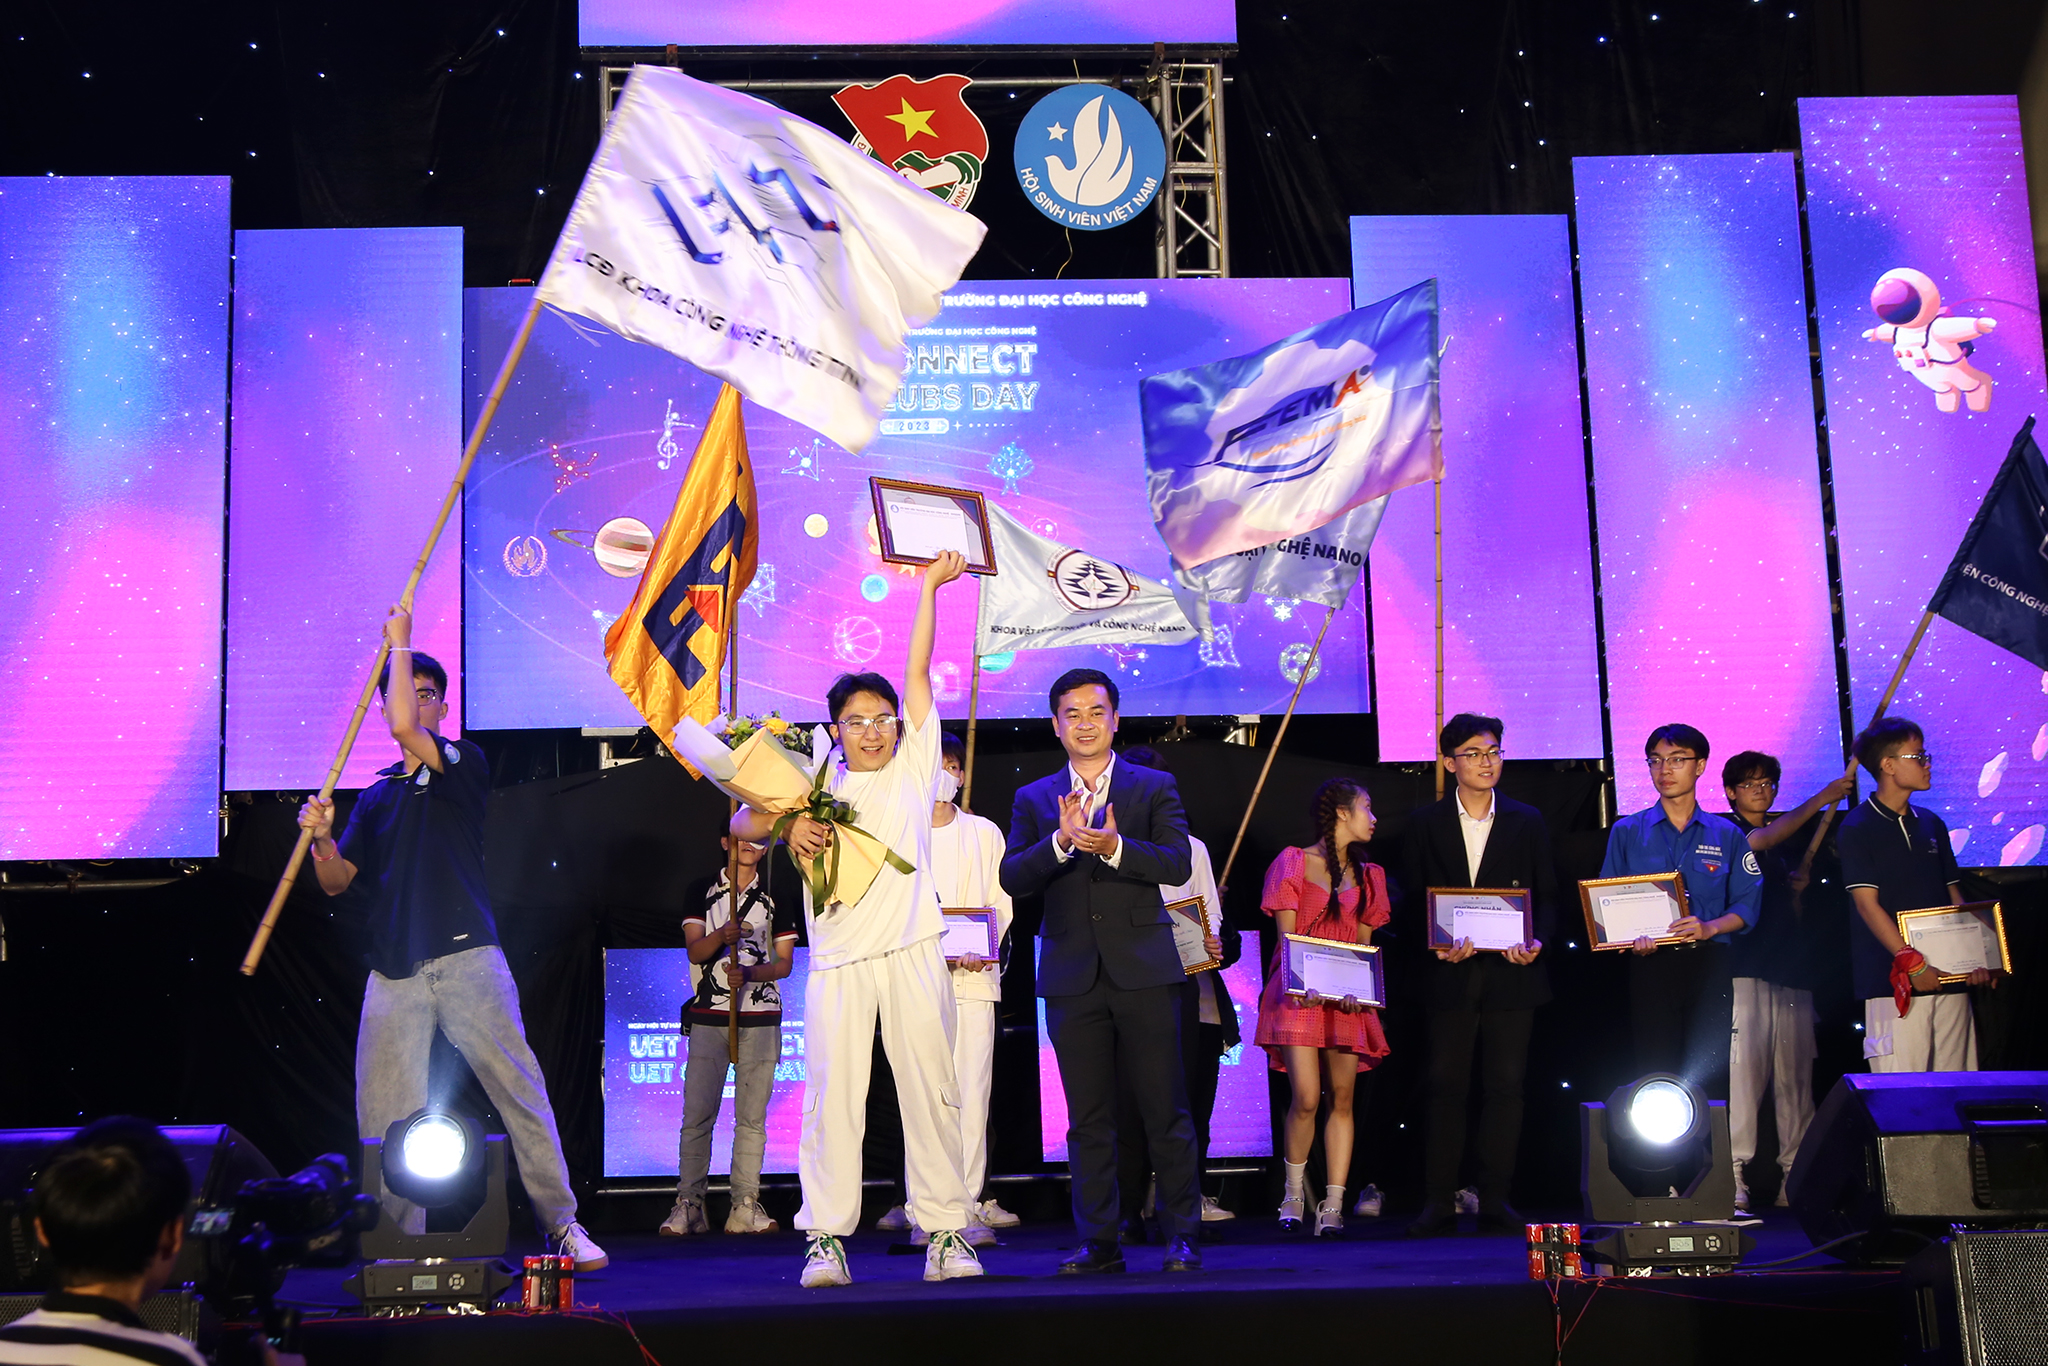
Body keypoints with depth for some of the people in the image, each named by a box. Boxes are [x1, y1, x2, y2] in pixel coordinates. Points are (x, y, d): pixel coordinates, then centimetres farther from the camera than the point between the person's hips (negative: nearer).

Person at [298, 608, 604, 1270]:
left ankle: (563, 1223, 0)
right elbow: (337, 880, 17)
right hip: (393, 972, 4)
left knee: (519, 1089, -6)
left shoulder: (465, 763, 6)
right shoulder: (375, 796, 20)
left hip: (467, 959, -4)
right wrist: (322, 837, -4)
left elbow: (405, 728, -13)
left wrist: (400, 642, -2)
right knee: (385, 1116, -1)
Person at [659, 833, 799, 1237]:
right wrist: (721, 937, -22)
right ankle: (688, 1204, -1)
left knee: (752, 1116, -2)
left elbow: (784, 962, 7)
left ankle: (745, 1205, 1)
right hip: (709, 1016, 0)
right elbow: (694, 951, -1)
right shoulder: (702, 893, 11)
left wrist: (749, 972, -12)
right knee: (697, 1115, -5)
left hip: (760, 1017, 0)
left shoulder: (776, 899, 12)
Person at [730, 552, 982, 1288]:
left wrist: (929, 587, 8)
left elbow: (918, 673, 9)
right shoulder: (817, 785, 13)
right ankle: (826, 1240, 0)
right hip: (838, 964, 0)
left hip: (912, 956, 0)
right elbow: (740, 821, 11)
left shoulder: (914, 767, 11)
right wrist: (788, 824, -10)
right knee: (832, 1098, -3)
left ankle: (944, 1234, 5)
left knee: (931, 1094, 1)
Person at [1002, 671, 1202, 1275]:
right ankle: (1098, 1240, 12)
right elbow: (1012, 878, 0)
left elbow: (1177, 864, -6)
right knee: (1088, 1118, 5)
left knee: (1165, 1111, 0)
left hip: (1142, 969, -2)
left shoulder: (1154, 787, 8)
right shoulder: (1033, 799, 13)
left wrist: (1115, 847, -21)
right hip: (1071, 973, 2)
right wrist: (1060, 843, -16)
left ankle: (1182, 1235, 9)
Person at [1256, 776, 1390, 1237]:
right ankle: (1294, 1190, 10)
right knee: (1306, 1098, -13)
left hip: (1347, 998, 4)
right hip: (1300, 995, -4)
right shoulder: (1294, 863, 4)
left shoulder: (1366, 875, 18)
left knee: (1342, 1098, -3)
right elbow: (1287, 936, -3)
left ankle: (1333, 1206, -1)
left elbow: (1363, 943, 12)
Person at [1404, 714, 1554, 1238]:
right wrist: (1438, 945, -12)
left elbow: (1546, 895, 9)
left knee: (1505, 1086, 2)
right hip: (1452, 975, -1)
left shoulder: (1527, 821, 10)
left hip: (1511, 973, 1)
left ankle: (1496, 1201, 8)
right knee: (1446, 1087, -1)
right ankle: (1438, 1203, 3)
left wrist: (1536, 941, -10)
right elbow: (1416, 899, 6)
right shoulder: (1425, 823, 8)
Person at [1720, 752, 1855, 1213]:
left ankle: (1796, 1178, 5)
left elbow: (1811, 916, 25)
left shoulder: (1793, 837, 20)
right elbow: (1761, 840, -15)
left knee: (1795, 1073, 1)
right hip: (1743, 968, -5)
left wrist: (1803, 888, 4)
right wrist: (1819, 800, -15)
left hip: (1792, 968, 5)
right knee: (1743, 1067, -12)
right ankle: (1733, 1179, -11)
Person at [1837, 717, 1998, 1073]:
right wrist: (1913, 963, -16)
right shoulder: (1857, 829, -3)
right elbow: (1867, 904, -9)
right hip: (1896, 982, -6)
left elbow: (1954, 899, 17)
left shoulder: (1931, 824, 17)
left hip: (1949, 977, 6)